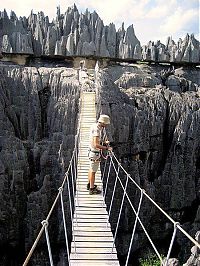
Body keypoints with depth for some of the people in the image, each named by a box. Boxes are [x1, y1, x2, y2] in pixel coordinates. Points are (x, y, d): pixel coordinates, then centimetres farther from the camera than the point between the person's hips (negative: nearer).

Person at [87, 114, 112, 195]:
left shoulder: (94, 126, 3)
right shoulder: (96, 130, -28)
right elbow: (96, 145, -34)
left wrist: (104, 141, 7)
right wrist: (107, 148, -28)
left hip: (92, 151, 10)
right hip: (95, 153, -10)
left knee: (91, 169, 24)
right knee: (93, 171, 3)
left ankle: (89, 185, 40)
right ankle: (92, 189, 16)